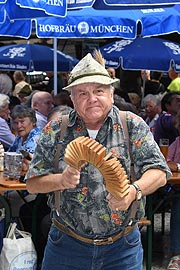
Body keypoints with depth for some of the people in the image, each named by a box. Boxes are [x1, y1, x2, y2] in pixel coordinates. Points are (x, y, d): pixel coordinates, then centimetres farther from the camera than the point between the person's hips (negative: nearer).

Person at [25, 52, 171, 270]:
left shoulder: (132, 125, -2)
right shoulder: (55, 130, 1)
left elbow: (158, 172, -9)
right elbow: (32, 182, 1)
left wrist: (134, 191, -29)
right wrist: (62, 180, -19)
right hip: (66, 245, 1)